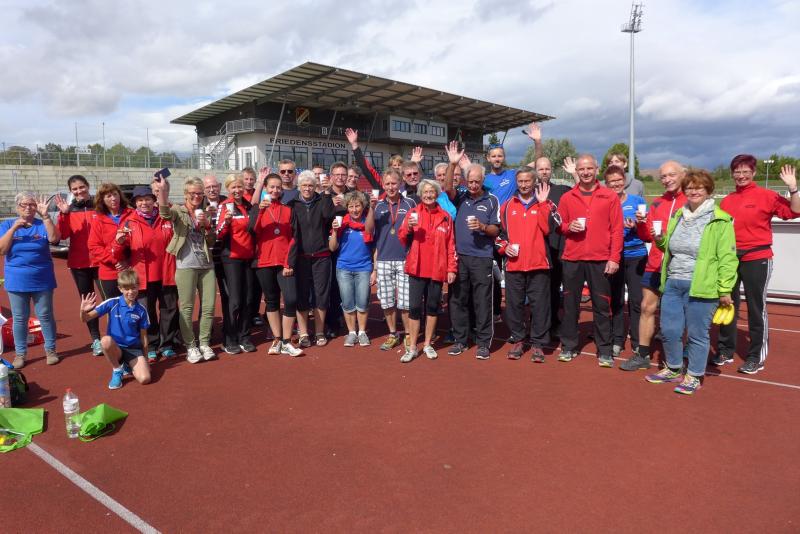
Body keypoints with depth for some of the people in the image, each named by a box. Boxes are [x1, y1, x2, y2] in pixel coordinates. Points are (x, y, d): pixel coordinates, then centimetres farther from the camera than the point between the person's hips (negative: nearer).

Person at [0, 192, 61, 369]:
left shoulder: (42, 224, -2)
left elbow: (54, 238, -21)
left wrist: (45, 215, -26)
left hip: (41, 280, -1)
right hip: (17, 281, 1)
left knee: (46, 315, 6)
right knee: (19, 318, 9)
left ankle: (50, 349, 17)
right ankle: (20, 353, 19)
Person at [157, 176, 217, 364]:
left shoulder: (205, 214, 14)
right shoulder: (178, 211, 2)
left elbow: (212, 242, 10)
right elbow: (165, 214, -22)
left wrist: (207, 225, -7)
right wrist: (163, 191, -37)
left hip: (206, 265, 4)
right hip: (186, 265, -4)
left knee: (209, 306, 4)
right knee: (187, 307, 0)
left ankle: (204, 343, 17)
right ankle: (190, 346, 10)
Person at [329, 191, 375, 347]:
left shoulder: (368, 222, -2)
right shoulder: (342, 223, 0)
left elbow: (369, 231, -27)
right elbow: (332, 248, 0)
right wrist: (335, 230, -15)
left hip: (363, 268, -1)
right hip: (344, 268, 1)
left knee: (362, 303, 2)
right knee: (348, 304, 7)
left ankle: (362, 332, 21)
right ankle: (351, 332, 23)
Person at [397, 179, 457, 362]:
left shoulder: (445, 216, 5)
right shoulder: (413, 212, 4)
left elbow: (450, 245, 4)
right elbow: (402, 238, 2)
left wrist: (451, 269, -1)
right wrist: (408, 228, -18)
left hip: (437, 269, 1)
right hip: (417, 268, -1)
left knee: (433, 306, 10)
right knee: (414, 307, -1)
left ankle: (428, 345, 23)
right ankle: (412, 348, 7)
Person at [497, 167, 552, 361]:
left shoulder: (543, 204, 6)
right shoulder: (508, 206, 11)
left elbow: (547, 228, -11)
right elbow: (500, 232, 17)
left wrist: (542, 203, -12)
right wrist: (504, 246, -1)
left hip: (538, 264, -2)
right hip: (513, 264, 2)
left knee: (539, 304, 1)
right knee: (514, 304, 7)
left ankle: (538, 343, 10)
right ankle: (518, 340, 20)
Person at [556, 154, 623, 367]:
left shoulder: (610, 197, 3)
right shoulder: (567, 198, 9)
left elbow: (617, 230, 0)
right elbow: (559, 225, 14)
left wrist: (614, 258, -7)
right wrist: (569, 227, -9)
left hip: (601, 260, -2)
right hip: (572, 259, 2)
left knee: (602, 306, 3)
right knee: (570, 304, 7)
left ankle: (604, 351, 13)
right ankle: (568, 346, 19)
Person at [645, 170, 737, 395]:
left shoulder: (719, 221, -6)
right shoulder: (677, 216, 14)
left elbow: (727, 258, -10)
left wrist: (725, 290, -14)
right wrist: (660, 241, 5)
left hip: (701, 287, -6)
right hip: (673, 284, 6)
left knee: (697, 334, 3)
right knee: (669, 330, 10)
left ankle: (694, 376, 20)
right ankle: (673, 369, 30)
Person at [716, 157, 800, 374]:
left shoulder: (766, 195, -4)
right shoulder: (727, 201, 8)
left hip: (756, 258, -5)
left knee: (756, 307, 1)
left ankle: (756, 357, 12)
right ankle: (725, 351, 25)